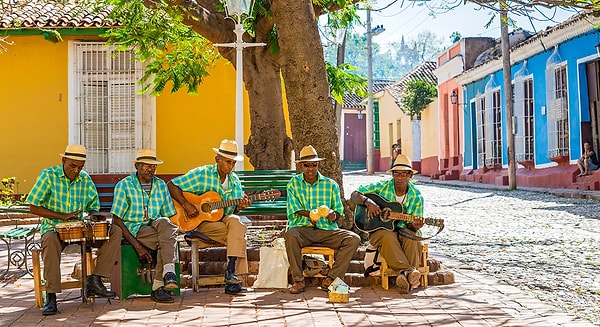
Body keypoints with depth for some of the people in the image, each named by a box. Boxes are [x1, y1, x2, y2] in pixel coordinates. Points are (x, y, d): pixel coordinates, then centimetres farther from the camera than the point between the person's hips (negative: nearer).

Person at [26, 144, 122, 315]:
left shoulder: (85, 178, 7)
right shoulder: (48, 175, -6)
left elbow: (93, 205, 17)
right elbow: (33, 207, -9)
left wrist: (94, 213, -9)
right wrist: (62, 216, -18)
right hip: (53, 227, -5)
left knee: (115, 231, -15)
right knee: (50, 240, -41)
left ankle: (95, 281, -16)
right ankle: (51, 296, -34)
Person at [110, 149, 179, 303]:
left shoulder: (161, 185, 12)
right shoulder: (124, 185, -2)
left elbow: (168, 216, 15)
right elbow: (116, 220, -8)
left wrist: (170, 232, -9)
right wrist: (137, 245, -18)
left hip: (154, 227, 4)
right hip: (133, 230, -4)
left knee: (164, 222, -32)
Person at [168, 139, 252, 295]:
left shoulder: (234, 180, 9)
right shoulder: (202, 174, -7)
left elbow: (235, 209, 9)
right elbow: (172, 185, -9)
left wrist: (240, 206, -15)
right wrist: (186, 204, -20)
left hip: (223, 219, 5)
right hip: (201, 222, -5)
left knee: (235, 221, -30)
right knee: (239, 232, -26)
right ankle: (232, 275, -23)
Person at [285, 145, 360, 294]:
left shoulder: (331, 185, 12)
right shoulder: (294, 184, 9)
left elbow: (338, 211, 11)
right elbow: (294, 209, -2)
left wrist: (333, 215, -14)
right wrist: (308, 214, -22)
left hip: (327, 230, 2)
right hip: (302, 229, -2)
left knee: (353, 239, -23)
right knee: (290, 235, -37)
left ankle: (331, 279, -20)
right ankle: (298, 281, -24)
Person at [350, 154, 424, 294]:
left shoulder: (416, 196, 2)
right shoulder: (382, 187, 0)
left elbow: (413, 225, 3)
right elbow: (354, 195, -2)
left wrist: (414, 226, -23)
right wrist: (368, 202, -23)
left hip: (403, 229, 1)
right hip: (379, 229, -1)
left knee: (413, 237, -34)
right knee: (388, 237, -37)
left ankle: (404, 278, -45)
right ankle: (409, 271, -48)